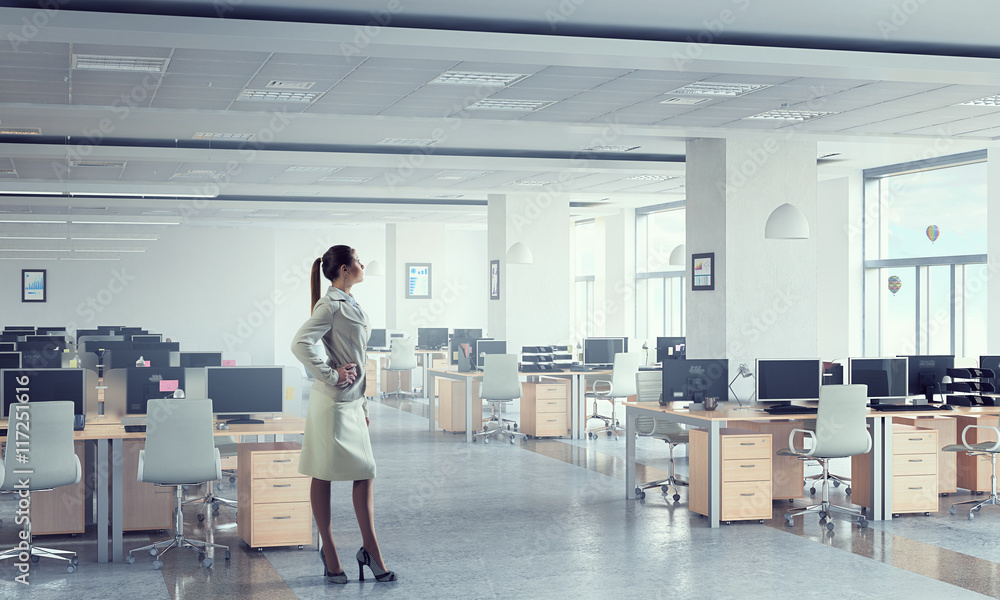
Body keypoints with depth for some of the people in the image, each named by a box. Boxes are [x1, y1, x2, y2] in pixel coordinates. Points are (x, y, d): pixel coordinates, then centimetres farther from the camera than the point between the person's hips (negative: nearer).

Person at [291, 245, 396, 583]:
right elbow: (300, 344, -26)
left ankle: (371, 551, 12)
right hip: (332, 402, -9)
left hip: (352, 402, 9)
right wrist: (330, 376, -18)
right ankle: (329, 555, 8)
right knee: (323, 477, 1)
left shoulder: (350, 304, 15)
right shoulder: (331, 305, -14)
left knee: (365, 474, 7)